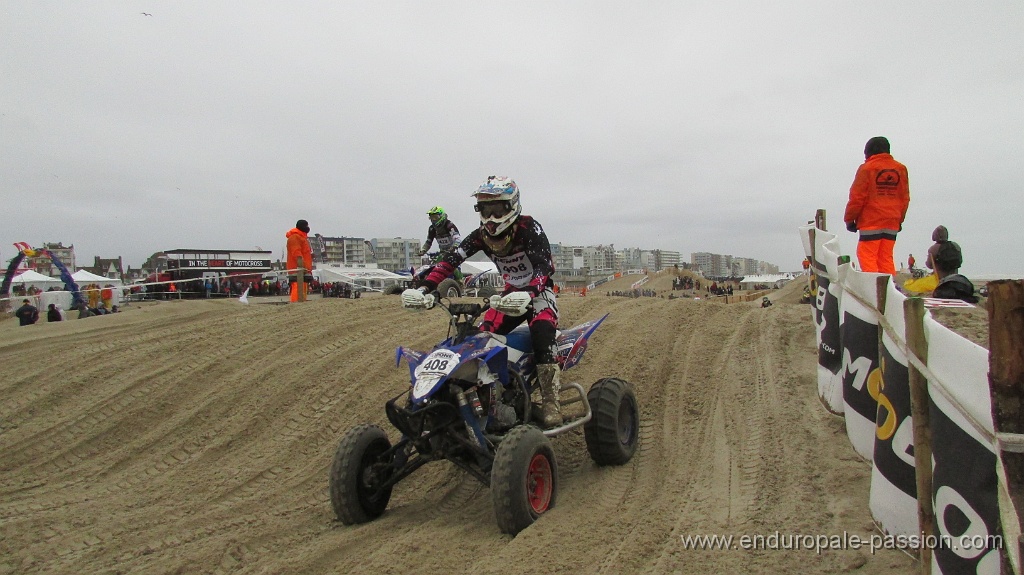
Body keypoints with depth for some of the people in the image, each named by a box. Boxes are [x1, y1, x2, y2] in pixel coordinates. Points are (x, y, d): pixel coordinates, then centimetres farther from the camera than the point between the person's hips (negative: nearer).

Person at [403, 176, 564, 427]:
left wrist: (528, 294, -52)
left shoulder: (529, 228, -21)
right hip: (512, 292, 6)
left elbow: (544, 265, -32)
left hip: (539, 291, -5)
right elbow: (450, 260, -12)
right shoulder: (481, 235, -5)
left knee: (542, 332, -32)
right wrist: (424, 288, -27)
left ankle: (550, 401, -28)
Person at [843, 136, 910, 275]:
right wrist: (899, 219, 22)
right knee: (886, 257, 11)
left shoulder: (867, 168, -6)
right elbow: (905, 198, 14)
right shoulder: (901, 169, 10)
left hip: (871, 222, -6)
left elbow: (857, 197, -7)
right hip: (892, 223, 6)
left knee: (866, 255, -3)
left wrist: (849, 219, 2)